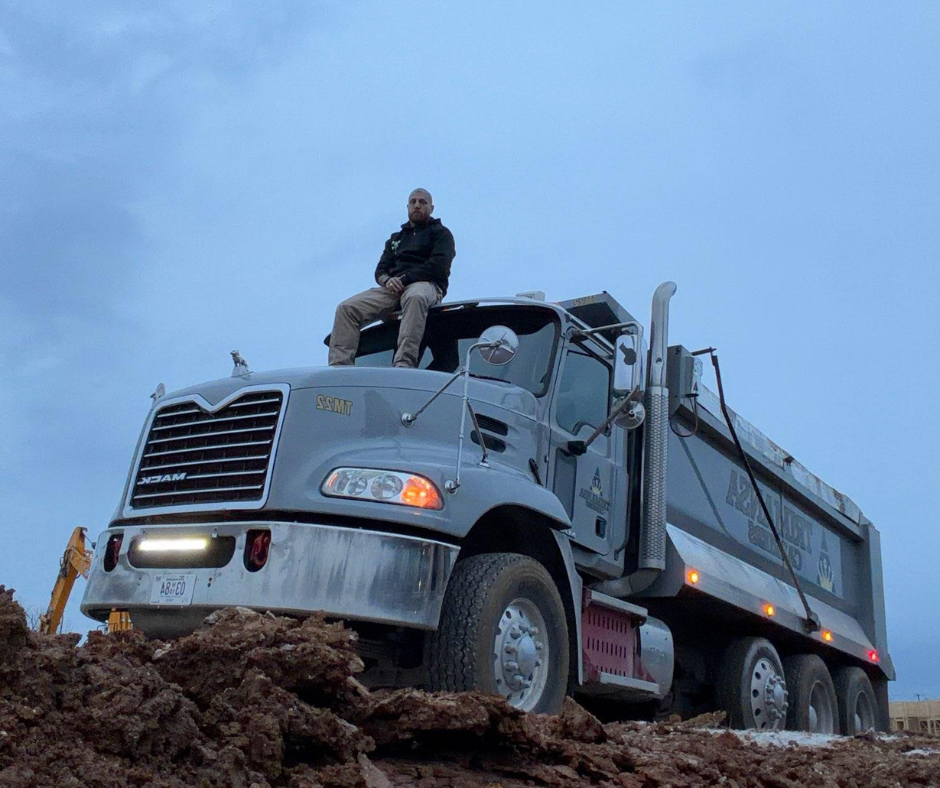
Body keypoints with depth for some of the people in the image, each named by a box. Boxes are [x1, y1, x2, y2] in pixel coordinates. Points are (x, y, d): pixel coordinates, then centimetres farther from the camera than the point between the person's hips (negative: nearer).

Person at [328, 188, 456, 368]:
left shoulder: (441, 233, 15)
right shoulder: (396, 238, 32)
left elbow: (438, 266, -3)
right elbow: (380, 269, 21)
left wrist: (404, 279, -14)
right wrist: (387, 280, -6)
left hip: (426, 285, -5)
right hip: (393, 288, 5)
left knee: (415, 298, -44)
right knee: (347, 307, -18)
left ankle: (404, 364, -56)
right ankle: (339, 366, -30)